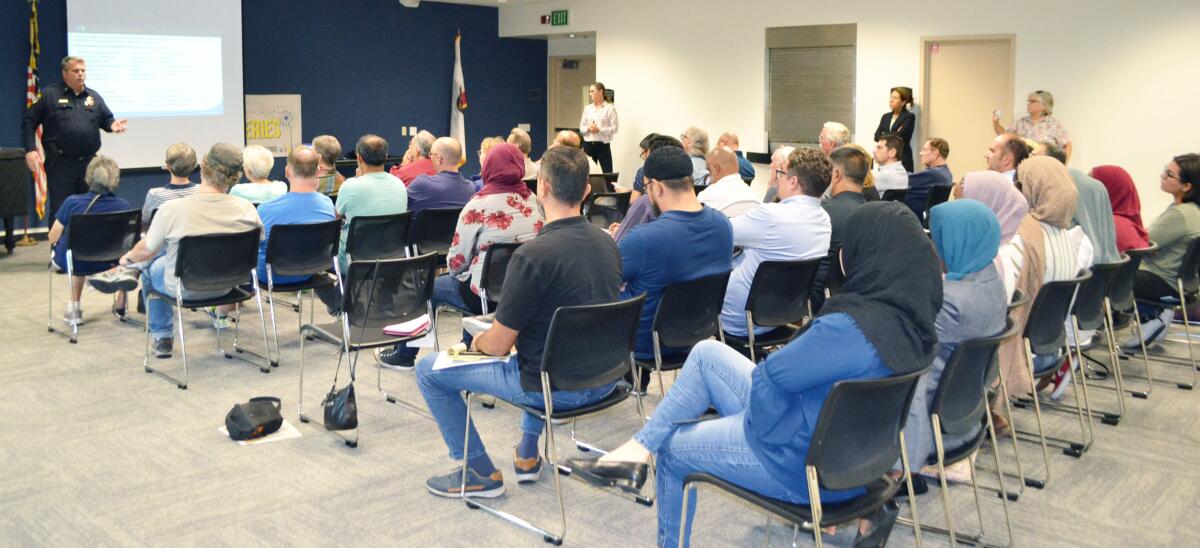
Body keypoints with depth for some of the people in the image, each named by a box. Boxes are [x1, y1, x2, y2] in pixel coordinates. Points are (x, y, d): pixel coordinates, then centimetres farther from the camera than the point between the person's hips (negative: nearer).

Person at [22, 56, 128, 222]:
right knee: (60, 211, -2)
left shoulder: (94, 97, 13)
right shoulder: (49, 95, 1)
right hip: (61, 165, -4)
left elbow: (107, 119, 18)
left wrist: (112, 125, -8)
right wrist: (30, 150, -9)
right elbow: (28, 122, 1)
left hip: (89, 164, 4)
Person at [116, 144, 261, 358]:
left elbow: (146, 250, -8)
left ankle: (162, 337, 38)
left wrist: (128, 258, 16)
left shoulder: (171, 209, -25)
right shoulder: (246, 209, -21)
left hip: (185, 289, -3)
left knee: (150, 268, 31)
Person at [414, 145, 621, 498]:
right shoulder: (607, 243, -1)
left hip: (556, 388, -7)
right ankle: (528, 455, 40)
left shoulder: (533, 255, -24)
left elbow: (499, 345, -18)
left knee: (428, 370, 9)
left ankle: (480, 473, 17)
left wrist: (476, 342, 7)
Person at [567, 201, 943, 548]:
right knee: (707, 353, 10)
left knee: (672, 449, 12)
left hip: (808, 465, -9)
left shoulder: (854, 327, -32)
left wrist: (754, 421, -5)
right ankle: (639, 449, 11)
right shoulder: (911, 316, -3)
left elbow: (770, 377, -23)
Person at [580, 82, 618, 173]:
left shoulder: (610, 108, -3)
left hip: (603, 145, -4)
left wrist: (599, 129, -19)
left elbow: (614, 128, -8)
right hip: (588, 144, 4)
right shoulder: (587, 108, 11)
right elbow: (581, 128, 10)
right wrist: (588, 128, -11)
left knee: (607, 173, -3)